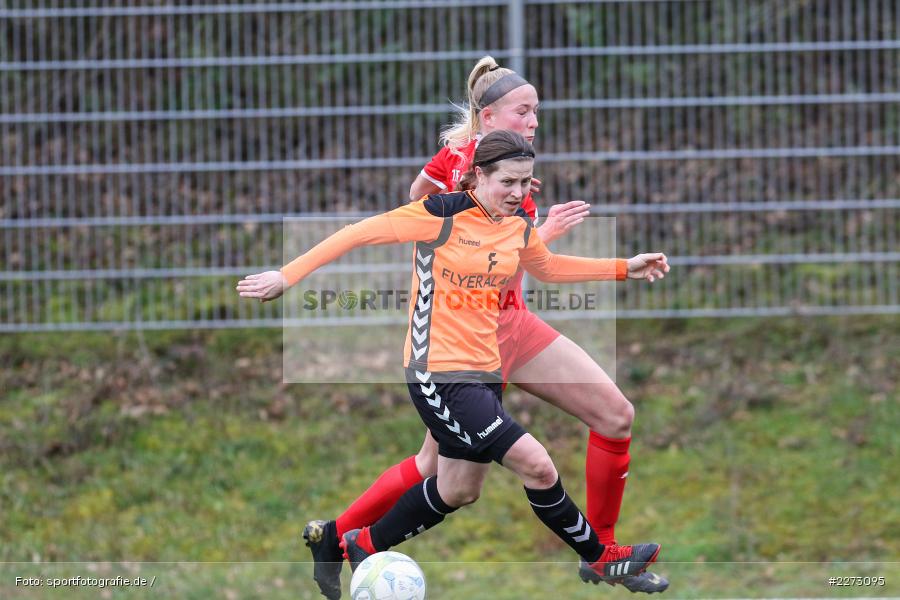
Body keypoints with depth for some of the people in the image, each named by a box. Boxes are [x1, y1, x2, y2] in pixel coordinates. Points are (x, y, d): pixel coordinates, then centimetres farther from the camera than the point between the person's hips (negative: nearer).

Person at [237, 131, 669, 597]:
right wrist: (288, 276, -15)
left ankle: (362, 546, 35)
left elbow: (546, 267, 26)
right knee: (537, 466, -13)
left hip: (484, 373, 8)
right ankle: (600, 558, 6)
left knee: (458, 492, 16)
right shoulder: (442, 214, -17)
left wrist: (623, 269, 21)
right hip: (438, 372, -8)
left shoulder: (520, 226, 5)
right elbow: (362, 233, -13)